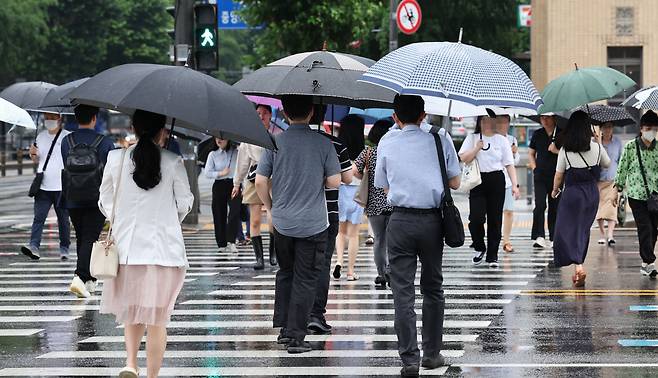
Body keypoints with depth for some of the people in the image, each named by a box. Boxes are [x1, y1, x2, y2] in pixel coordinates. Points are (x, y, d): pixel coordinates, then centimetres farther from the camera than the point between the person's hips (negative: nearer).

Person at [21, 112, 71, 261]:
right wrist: (33, 155, 0)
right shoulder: (41, 137, 14)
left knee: (63, 219, 6)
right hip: (43, 186, 3)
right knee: (39, 217, -9)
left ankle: (64, 248, 14)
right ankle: (34, 246, -18)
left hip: (61, 187, -3)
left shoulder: (68, 137, -2)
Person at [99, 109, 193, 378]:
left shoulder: (116, 159, -3)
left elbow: (105, 202, 5)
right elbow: (185, 204, 0)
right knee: (157, 318, 6)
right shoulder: (173, 162, -7)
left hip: (126, 246, 2)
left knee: (132, 309, 18)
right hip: (164, 249, -2)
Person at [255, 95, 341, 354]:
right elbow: (335, 182, -6)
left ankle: (283, 328, 18)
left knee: (285, 273, 19)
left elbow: (260, 182, -4)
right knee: (305, 279, 3)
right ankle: (296, 336, 2)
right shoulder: (323, 143, -8)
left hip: (282, 222, 2)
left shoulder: (275, 142, -4)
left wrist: (271, 207, 13)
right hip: (313, 224, -2)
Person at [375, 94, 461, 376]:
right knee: (433, 287, 15)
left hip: (401, 221, -1)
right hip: (432, 220, 1)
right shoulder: (438, 140, 3)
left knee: (403, 292, -1)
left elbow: (384, 187, 12)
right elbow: (455, 182, 7)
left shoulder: (386, 143, 5)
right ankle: (432, 353, 20)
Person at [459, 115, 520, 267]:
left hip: (496, 181, 1)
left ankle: (492, 255, 10)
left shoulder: (502, 140, 8)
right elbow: (464, 158, 0)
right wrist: (477, 148, -12)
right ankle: (479, 248, 12)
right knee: (476, 218, -12)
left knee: (495, 220, 2)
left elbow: (509, 164, 6)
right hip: (478, 181, -1)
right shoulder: (472, 138, 8)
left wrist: (515, 184, -3)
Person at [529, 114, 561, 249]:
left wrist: (557, 151, -12)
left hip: (556, 175, -1)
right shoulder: (537, 135, 11)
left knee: (554, 207, 5)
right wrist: (534, 167, 6)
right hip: (540, 176, 1)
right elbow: (531, 154, 20)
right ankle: (539, 237, -15)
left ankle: (554, 237, 13)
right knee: (539, 206, -11)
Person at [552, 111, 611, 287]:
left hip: (572, 193, -4)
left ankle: (578, 266, -21)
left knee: (570, 230, -1)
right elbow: (607, 163, 17)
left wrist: (555, 190, 17)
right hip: (592, 193, 4)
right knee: (583, 230, 17)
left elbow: (559, 175, -3)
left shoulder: (565, 151, -10)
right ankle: (579, 266, 23)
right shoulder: (597, 147, -3)